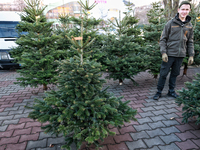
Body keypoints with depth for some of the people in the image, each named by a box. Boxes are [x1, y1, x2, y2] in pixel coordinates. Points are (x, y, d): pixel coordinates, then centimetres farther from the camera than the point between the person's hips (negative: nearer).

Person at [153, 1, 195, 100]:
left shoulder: (189, 26, 10)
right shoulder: (171, 23, -3)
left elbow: (190, 42, 14)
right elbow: (163, 39, -4)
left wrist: (191, 55, 7)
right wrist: (163, 52, -13)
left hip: (181, 55, 4)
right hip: (169, 54, -4)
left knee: (175, 74, 12)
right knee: (163, 74, 0)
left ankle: (171, 91, 27)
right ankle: (159, 92, 13)